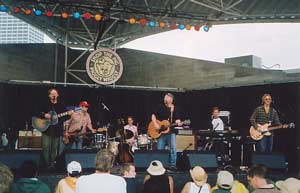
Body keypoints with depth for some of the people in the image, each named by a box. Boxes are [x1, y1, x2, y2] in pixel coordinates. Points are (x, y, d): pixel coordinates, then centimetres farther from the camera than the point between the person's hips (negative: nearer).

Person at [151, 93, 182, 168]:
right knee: (159, 149, 4)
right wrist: (155, 124, -6)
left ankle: (173, 165, 1)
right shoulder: (160, 107, 8)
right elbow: (153, 115, 8)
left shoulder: (176, 108, 5)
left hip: (171, 131, -1)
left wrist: (178, 123, -22)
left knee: (173, 148, -7)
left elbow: (177, 119, 1)